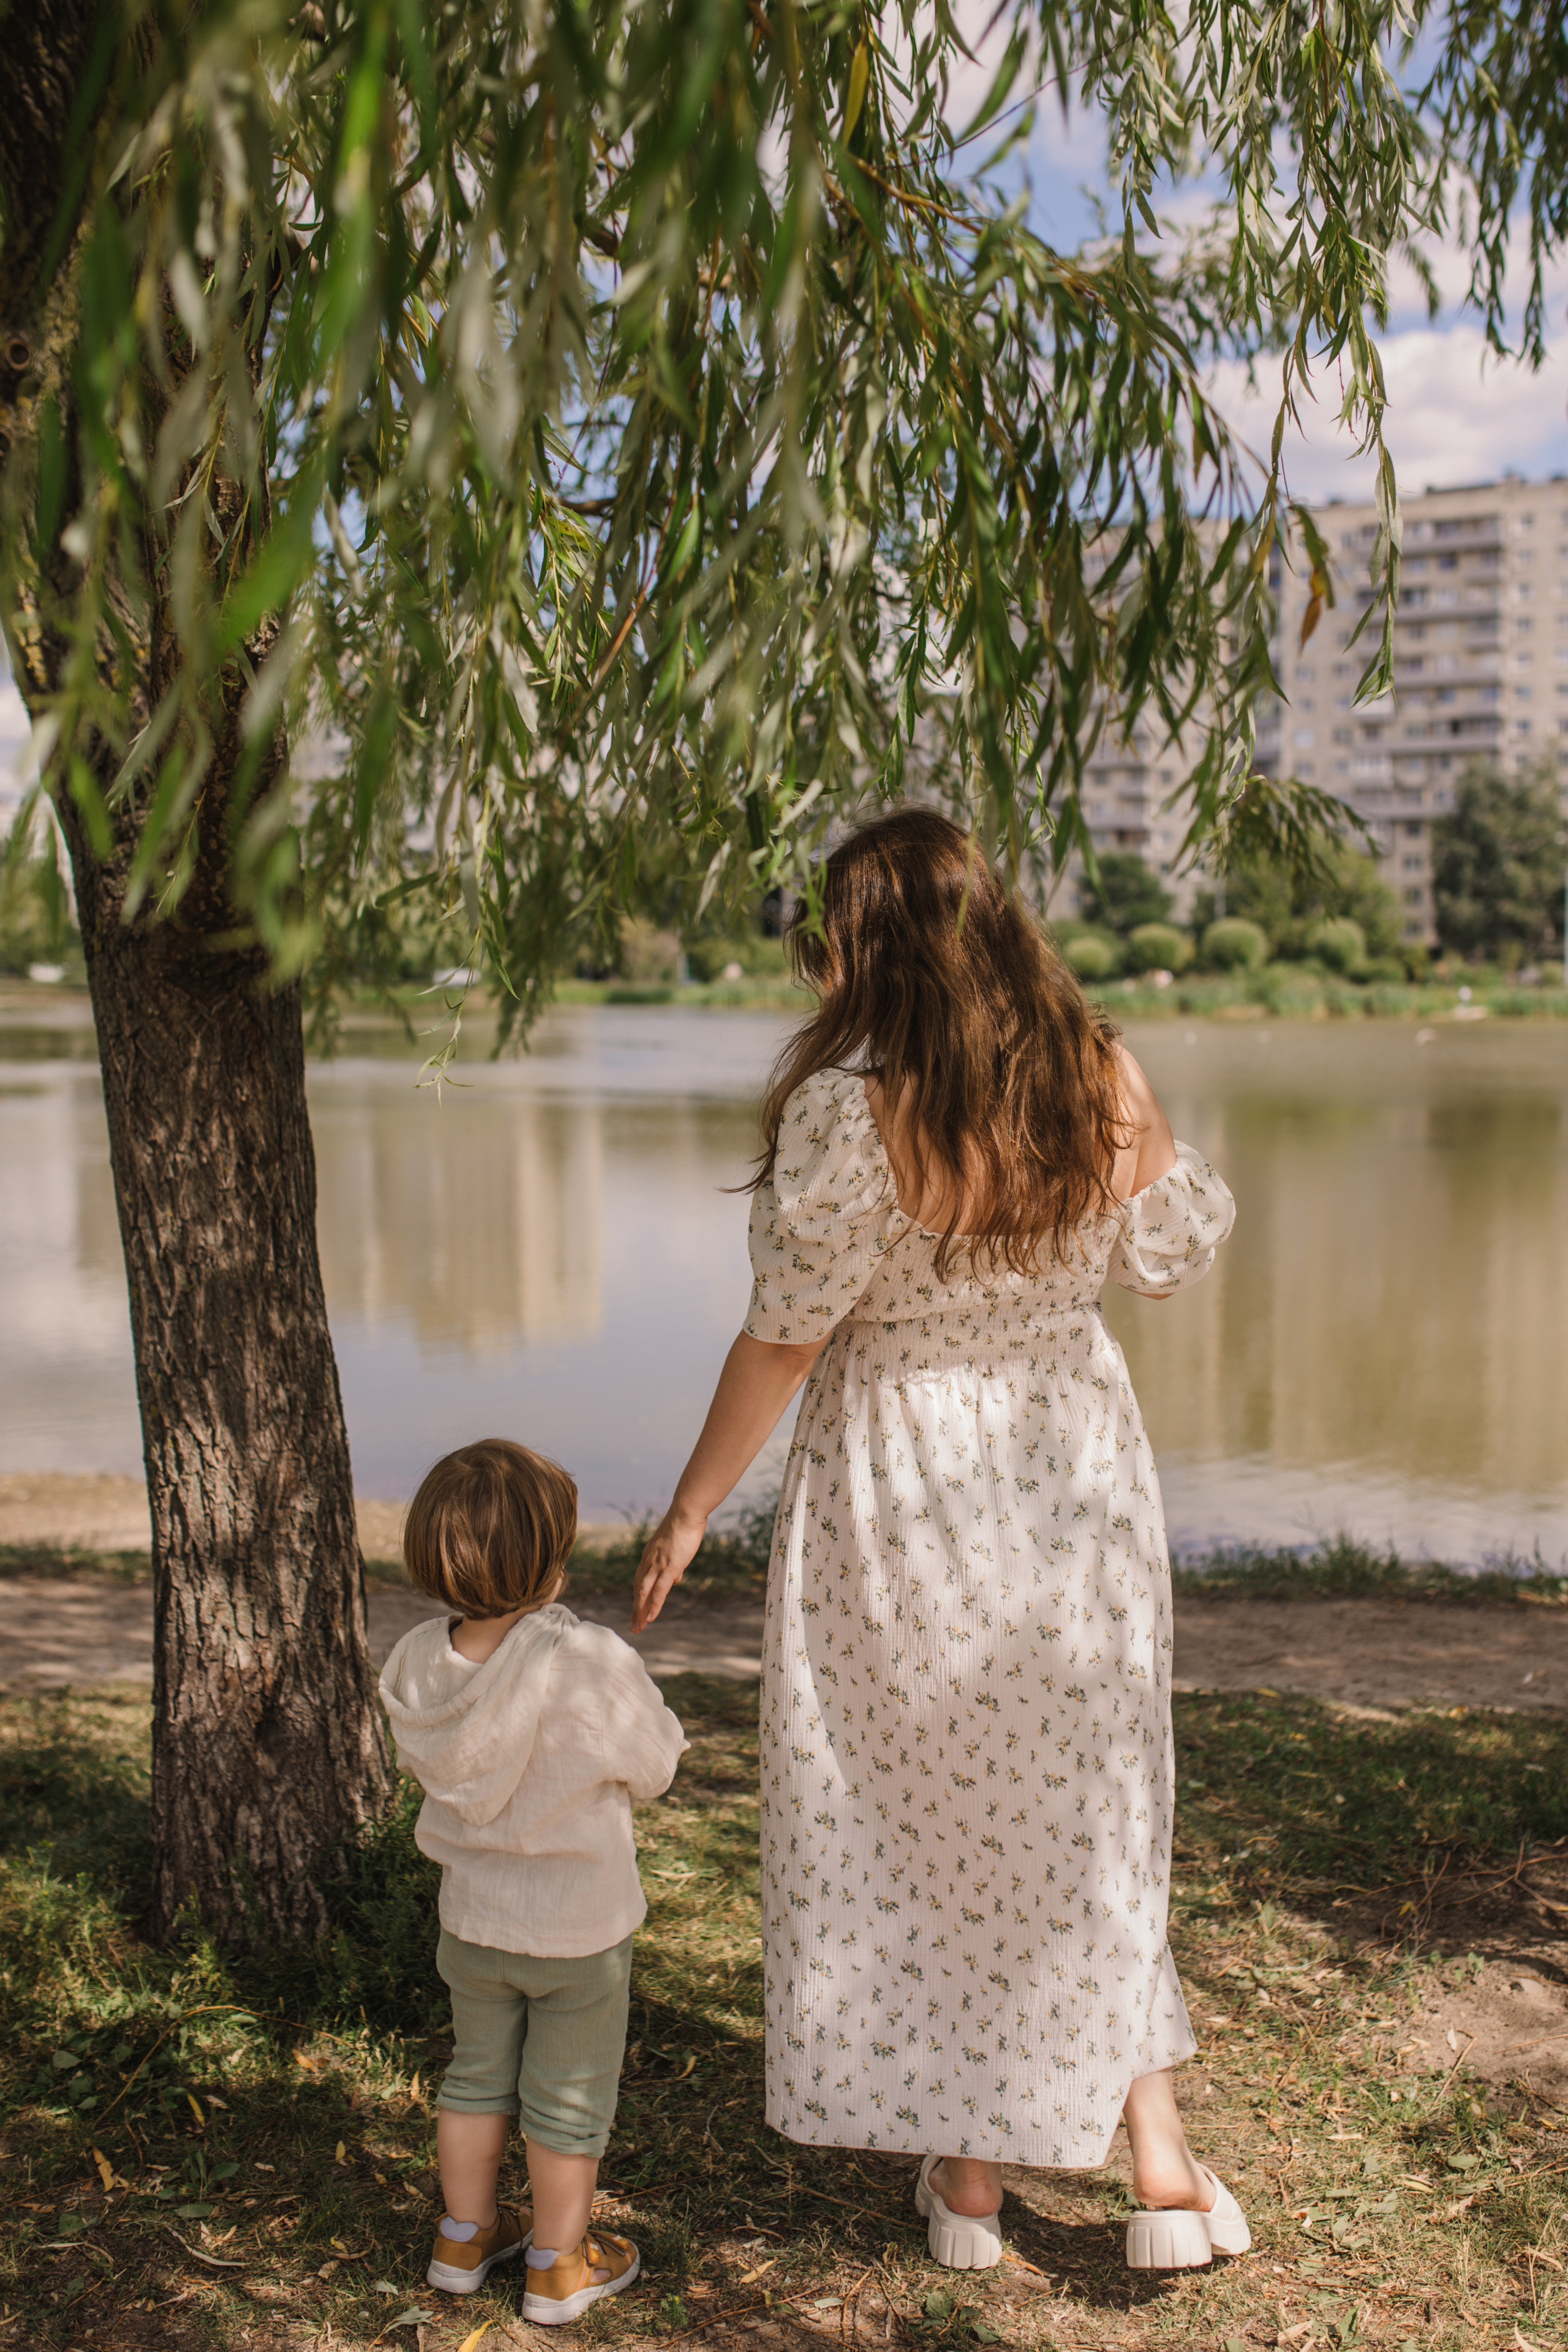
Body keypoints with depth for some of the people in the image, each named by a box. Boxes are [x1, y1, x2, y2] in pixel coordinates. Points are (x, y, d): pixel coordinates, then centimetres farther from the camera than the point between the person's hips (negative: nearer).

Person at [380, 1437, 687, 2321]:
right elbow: (654, 1768, -15)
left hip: (472, 1919, 4)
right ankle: (560, 2265, 33)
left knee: (478, 2077, 25)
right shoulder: (593, 1665, -32)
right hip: (579, 1929, -4)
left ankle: (466, 2237, 42)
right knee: (569, 2103, 17)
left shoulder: (419, 1661, -16)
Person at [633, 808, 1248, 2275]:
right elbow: (1173, 1254, 7)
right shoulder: (1101, 1081, -7)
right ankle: (1164, 2169, 22)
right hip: (1075, 1477, 4)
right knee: (1085, 1832, 20)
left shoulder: (849, 1110, -21)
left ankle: (968, 2180, 27)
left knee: (920, 1833, 14)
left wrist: (690, 1509, -4)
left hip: (905, 1500, -4)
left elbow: (784, 1338, -16)